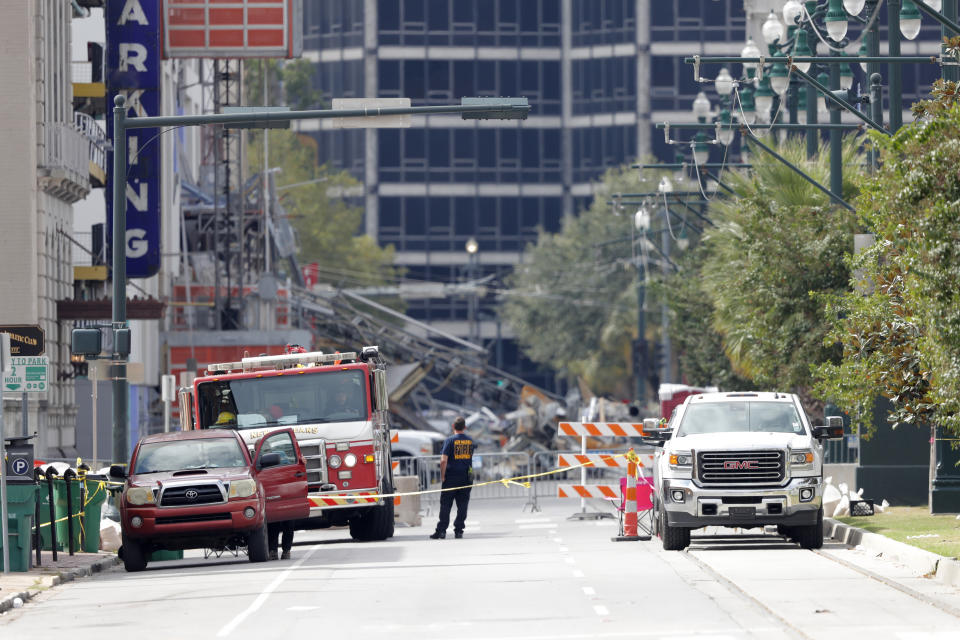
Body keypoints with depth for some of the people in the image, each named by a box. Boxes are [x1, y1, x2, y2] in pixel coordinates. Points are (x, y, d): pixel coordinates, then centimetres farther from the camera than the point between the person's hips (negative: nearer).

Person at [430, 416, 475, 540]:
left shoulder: (450, 440, -8)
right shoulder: (470, 441, 5)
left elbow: (443, 460, -13)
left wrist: (442, 476, -7)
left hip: (451, 477, -3)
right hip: (466, 477, 3)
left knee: (445, 505, 1)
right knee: (462, 505, 8)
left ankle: (441, 531, -1)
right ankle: (459, 530, 7)